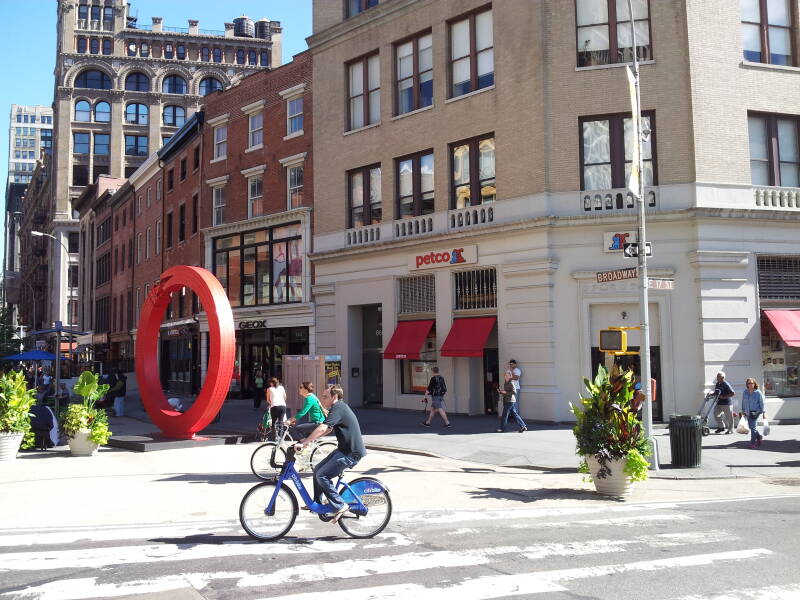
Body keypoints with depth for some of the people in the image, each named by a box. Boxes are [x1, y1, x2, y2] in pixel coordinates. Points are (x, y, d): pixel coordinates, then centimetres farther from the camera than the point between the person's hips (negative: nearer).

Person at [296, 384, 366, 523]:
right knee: (317, 470, 13)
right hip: (344, 449, 10)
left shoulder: (338, 408, -18)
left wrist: (304, 443, -26)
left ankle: (339, 506, -6)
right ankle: (317, 503, 26)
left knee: (322, 475, -13)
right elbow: (327, 430, 21)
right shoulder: (338, 408, 15)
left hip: (351, 453, -10)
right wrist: (308, 439, 13)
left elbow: (322, 428, -27)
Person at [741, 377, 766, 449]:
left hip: (755, 412, -5)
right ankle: (759, 437, 35)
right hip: (748, 412, 5)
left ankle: (753, 443, -3)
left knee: (753, 427, -9)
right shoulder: (745, 392, 5)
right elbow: (743, 402, 13)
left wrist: (764, 412, -5)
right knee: (750, 426, 11)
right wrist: (743, 410, 14)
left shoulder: (758, 392, -7)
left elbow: (762, 403, -5)